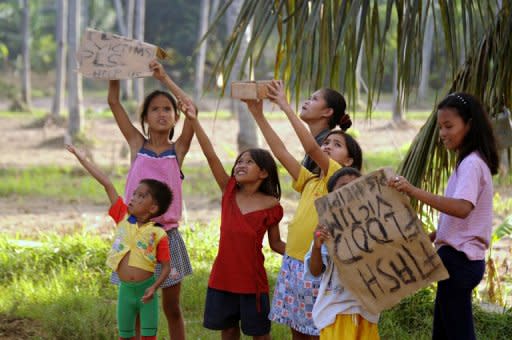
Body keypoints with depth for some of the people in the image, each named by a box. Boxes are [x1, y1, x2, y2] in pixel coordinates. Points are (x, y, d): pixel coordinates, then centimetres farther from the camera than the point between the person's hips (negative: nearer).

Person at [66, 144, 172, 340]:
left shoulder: (158, 234, -10)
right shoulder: (123, 217, -1)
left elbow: (166, 266, -5)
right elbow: (107, 184, -2)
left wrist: (154, 287, -22)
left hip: (146, 290, -3)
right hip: (125, 289, 3)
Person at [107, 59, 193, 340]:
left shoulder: (178, 149, 2)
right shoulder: (137, 145, 4)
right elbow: (114, 102, -1)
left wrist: (164, 78, -15)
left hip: (168, 235, 0)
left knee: (172, 308, 9)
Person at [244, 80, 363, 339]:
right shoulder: (309, 181, 12)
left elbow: (311, 148, -19)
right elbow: (281, 153, 6)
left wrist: (286, 107, -19)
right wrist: (258, 115, 0)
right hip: (292, 263, 7)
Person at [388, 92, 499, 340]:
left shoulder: (471, 164, -16)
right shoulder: (470, 162, 15)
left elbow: (462, 208, -33)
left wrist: (415, 192, -40)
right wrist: (432, 236, 10)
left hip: (459, 260, -10)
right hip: (459, 257, 10)